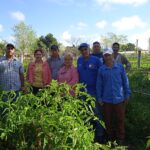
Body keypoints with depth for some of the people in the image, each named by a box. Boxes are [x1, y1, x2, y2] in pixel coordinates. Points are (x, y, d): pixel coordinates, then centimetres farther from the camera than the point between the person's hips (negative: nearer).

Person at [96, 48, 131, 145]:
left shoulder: (120, 67, -2)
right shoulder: (101, 69, -1)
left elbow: (125, 81, 3)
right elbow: (99, 84, 3)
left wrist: (127, 95, 4)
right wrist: (99, 98, 2)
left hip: (119, 98, 0)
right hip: (106, 99, 1)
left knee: (120, 119, 10)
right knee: (108, 120, 12)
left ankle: (120, 139, 28)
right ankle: (110, 137, 32)